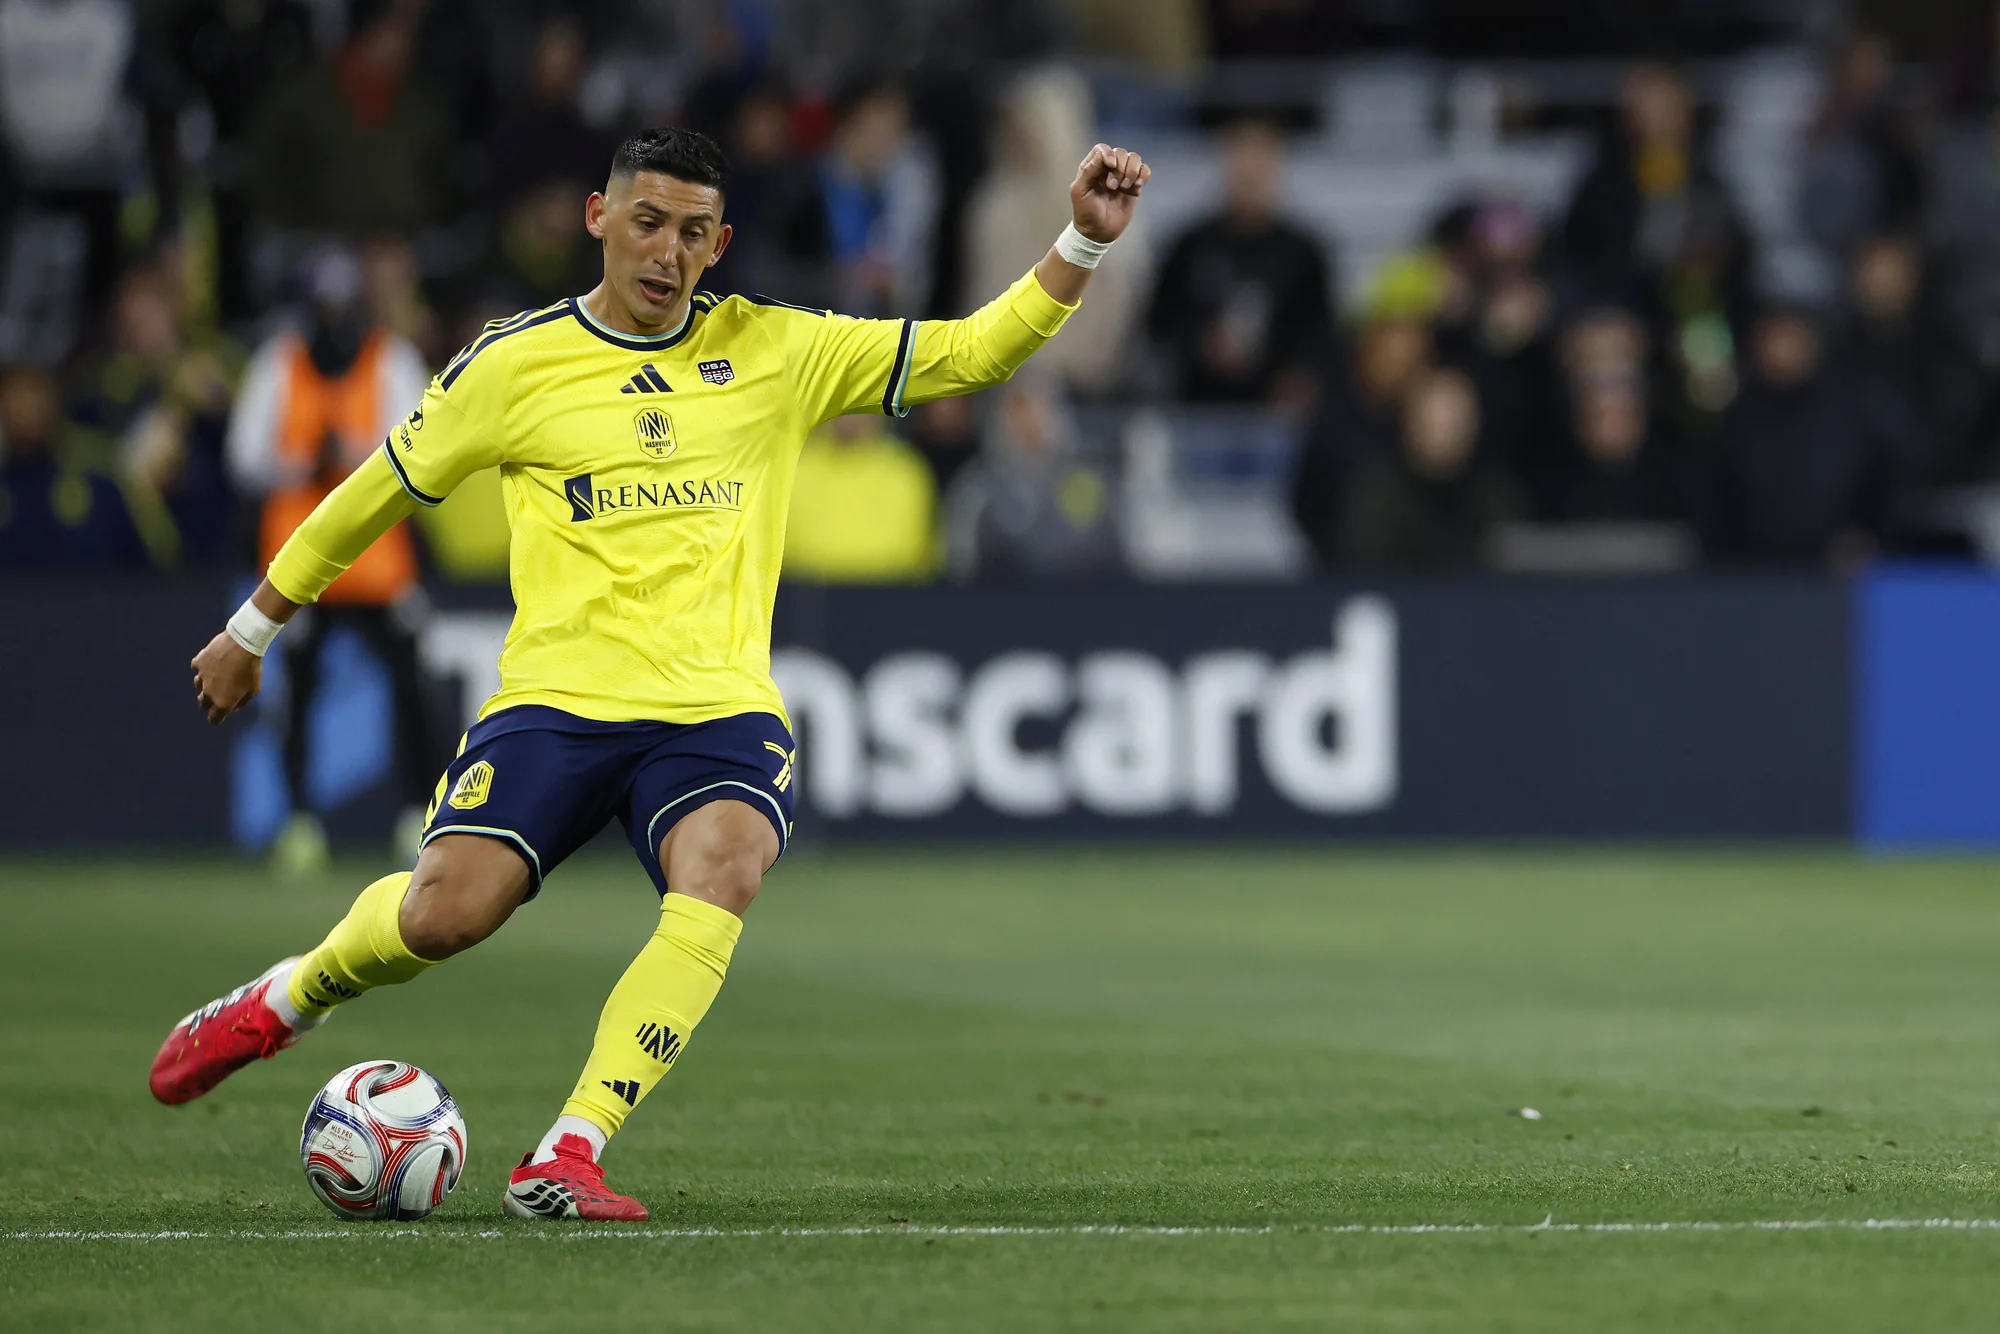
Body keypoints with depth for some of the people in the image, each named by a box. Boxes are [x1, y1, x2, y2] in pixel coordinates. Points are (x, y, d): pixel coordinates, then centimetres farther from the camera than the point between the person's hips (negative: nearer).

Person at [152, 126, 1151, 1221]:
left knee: (723, 872, -32)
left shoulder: (776, 351, 10)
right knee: (445, 914, -22)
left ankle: (569, 1154, -30)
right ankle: (287, 1000, 13)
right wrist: (252, 630, 23)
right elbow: (377, 494, 16)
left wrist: (1082, 242, -1)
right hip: (556, 699, -1)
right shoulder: (514, 363, 5)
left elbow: (971, 351, 12)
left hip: (719, 710, 1)